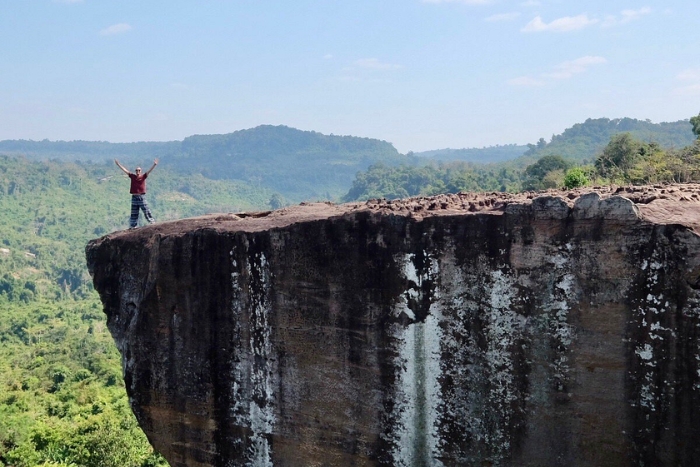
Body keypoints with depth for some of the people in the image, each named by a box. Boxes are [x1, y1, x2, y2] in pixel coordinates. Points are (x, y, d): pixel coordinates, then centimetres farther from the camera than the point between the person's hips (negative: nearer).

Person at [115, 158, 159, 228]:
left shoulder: (143, 176, -1)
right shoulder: (132, 176, 5)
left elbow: (149, 171, -13)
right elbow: (124, 170, 8)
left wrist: (154, 165, -26)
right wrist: (118, 164, 7)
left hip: (141, 197, -3)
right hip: (134, 197, 3)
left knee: (146, 211, -1)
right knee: (134, 213, 10)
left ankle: (152, 222, 5)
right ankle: (132, 225, 16)